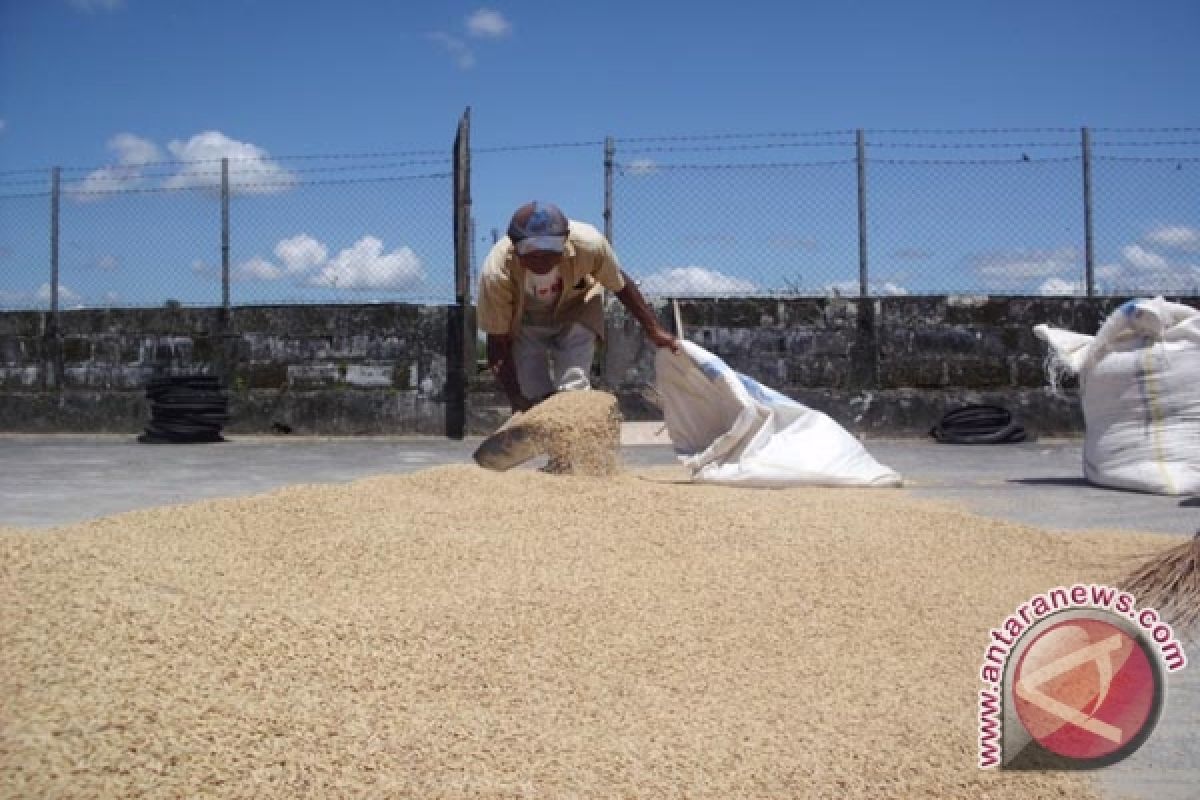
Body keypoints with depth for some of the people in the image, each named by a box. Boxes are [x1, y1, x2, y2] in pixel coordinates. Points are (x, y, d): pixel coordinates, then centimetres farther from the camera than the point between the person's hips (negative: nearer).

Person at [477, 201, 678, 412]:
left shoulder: (588, 243, -35)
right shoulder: (496, 272, -37)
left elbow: (621, 285, -14)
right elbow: (498, 344, -26)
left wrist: (654, 331, -7)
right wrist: (518, 401, -32)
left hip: (577, 309, 0)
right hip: (523, 321, 0)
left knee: (574, 390, -17)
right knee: (531, 398, -6)